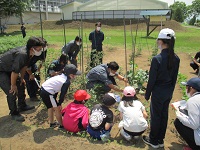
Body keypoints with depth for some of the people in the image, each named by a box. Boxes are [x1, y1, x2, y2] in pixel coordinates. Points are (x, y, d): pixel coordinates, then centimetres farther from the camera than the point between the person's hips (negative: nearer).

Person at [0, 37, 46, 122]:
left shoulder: (28, 53, -9)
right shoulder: (22, 54, -36)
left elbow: (24, 66, 7)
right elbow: (14, 72, -29)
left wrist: (21, 78, 13)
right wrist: (13, 85, -16)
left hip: (9, 69, 10)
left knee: (21, 85, 16)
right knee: (12, 92, -9)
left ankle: (22, 106, 33)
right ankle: (14, 113, 10)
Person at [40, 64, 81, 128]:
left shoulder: (61, 75, 10)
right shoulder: (67, 82, -13)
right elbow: (63, 94, -9)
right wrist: (59, 104, 5)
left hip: (43, 89, 9)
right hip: (48, 93, -9)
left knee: (50, 107, 24)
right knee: (57, 108, 7)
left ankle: (52, 123, 39)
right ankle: (61, 125, 19)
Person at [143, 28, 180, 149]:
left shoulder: (157, 59, -23)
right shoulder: (176, 58, -3)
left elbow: (152, 79, -17)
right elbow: (174, 78, 6)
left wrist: (147, 94, -5)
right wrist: (171, 91, 17)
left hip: (158, 92, -6)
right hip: (169, 92, 6)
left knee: (155, 116, 10)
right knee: (164, 115, 18)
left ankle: (153, 141, 28)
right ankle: (160, 140, 35)